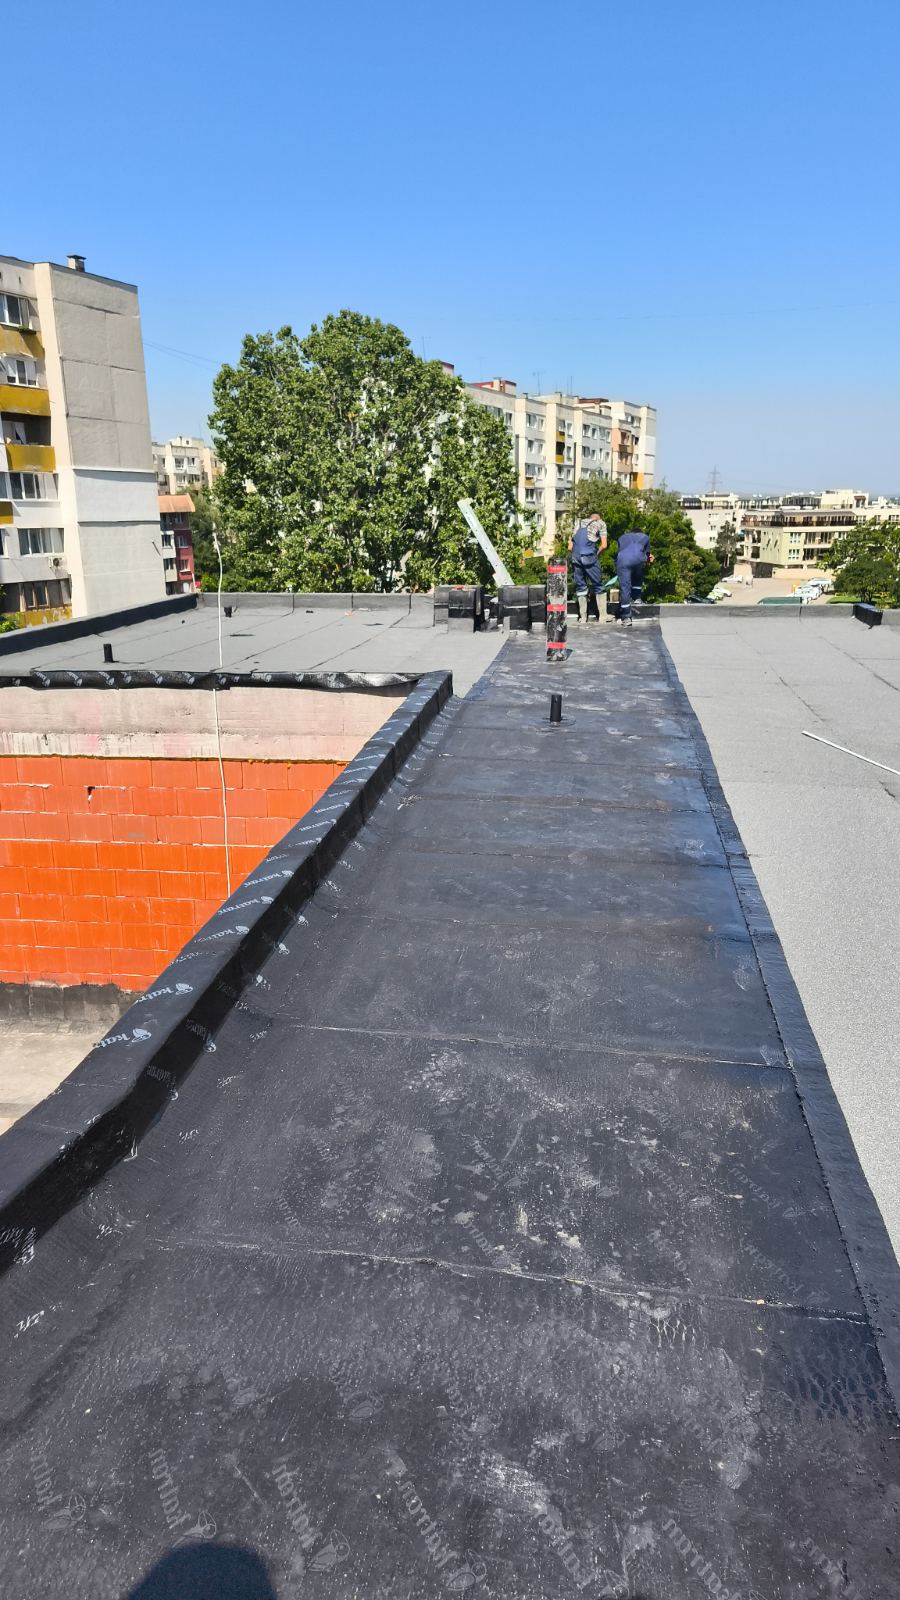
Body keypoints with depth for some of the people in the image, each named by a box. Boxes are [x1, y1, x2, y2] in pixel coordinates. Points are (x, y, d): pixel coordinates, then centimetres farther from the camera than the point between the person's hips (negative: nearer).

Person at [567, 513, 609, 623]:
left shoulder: (580, 523, 26)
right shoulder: (600, 523, 14)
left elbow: (570, 547, 19)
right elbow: (604, 545, 3)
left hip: (575, 556, 4)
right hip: (589, 556, -4)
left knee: (580, 586, 11)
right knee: (598, 585, 7)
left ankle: (583, 617, 11)